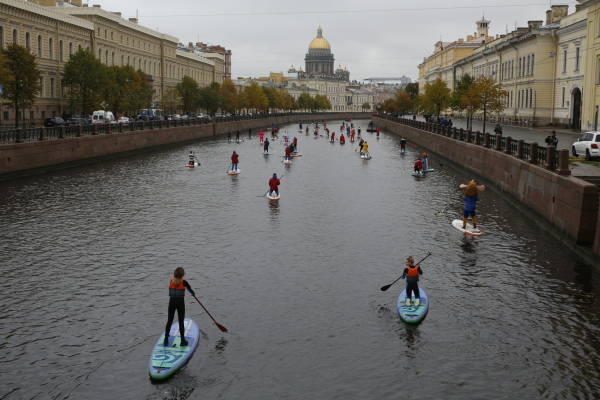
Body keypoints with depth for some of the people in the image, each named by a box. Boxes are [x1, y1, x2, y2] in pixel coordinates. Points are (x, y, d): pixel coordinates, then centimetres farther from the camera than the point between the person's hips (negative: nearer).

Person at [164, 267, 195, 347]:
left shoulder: (171, 281, 0)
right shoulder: (183, 282, -11)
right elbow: (190, 289, 2)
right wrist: (194, 294, 25)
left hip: (172, 302, 3)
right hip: (180, 302, -3)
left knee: (169, 321, 12)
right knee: (181, 322, 5)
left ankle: (166, 340, 16)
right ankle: (183, 341, 11)